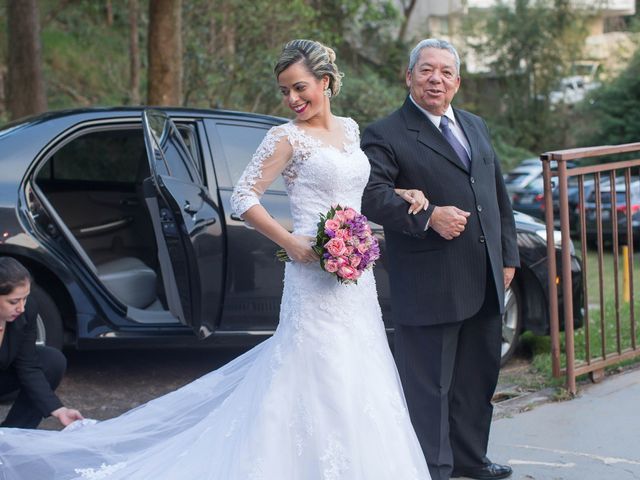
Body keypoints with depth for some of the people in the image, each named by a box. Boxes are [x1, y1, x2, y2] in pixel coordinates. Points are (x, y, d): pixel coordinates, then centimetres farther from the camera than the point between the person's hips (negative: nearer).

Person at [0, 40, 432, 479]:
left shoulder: (349, 129, 13)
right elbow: (243, 198, -10)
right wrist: (290, 243, -16)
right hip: (317, 277, -7)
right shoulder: (287, 138, -7)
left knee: (359, 381, 9)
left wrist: (400, 193, 10)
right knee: (320, 381, -8)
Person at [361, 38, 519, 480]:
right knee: (429, 385, 0)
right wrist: (428, 216, -30)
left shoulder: (476, 127, 16)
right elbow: (374, 194, -22)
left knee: (479, 377, 18)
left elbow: (499, 195, 21)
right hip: (430, 288, -7)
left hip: (484, 282, 8)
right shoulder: (386, 136, -8)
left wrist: (508, 255, 16)